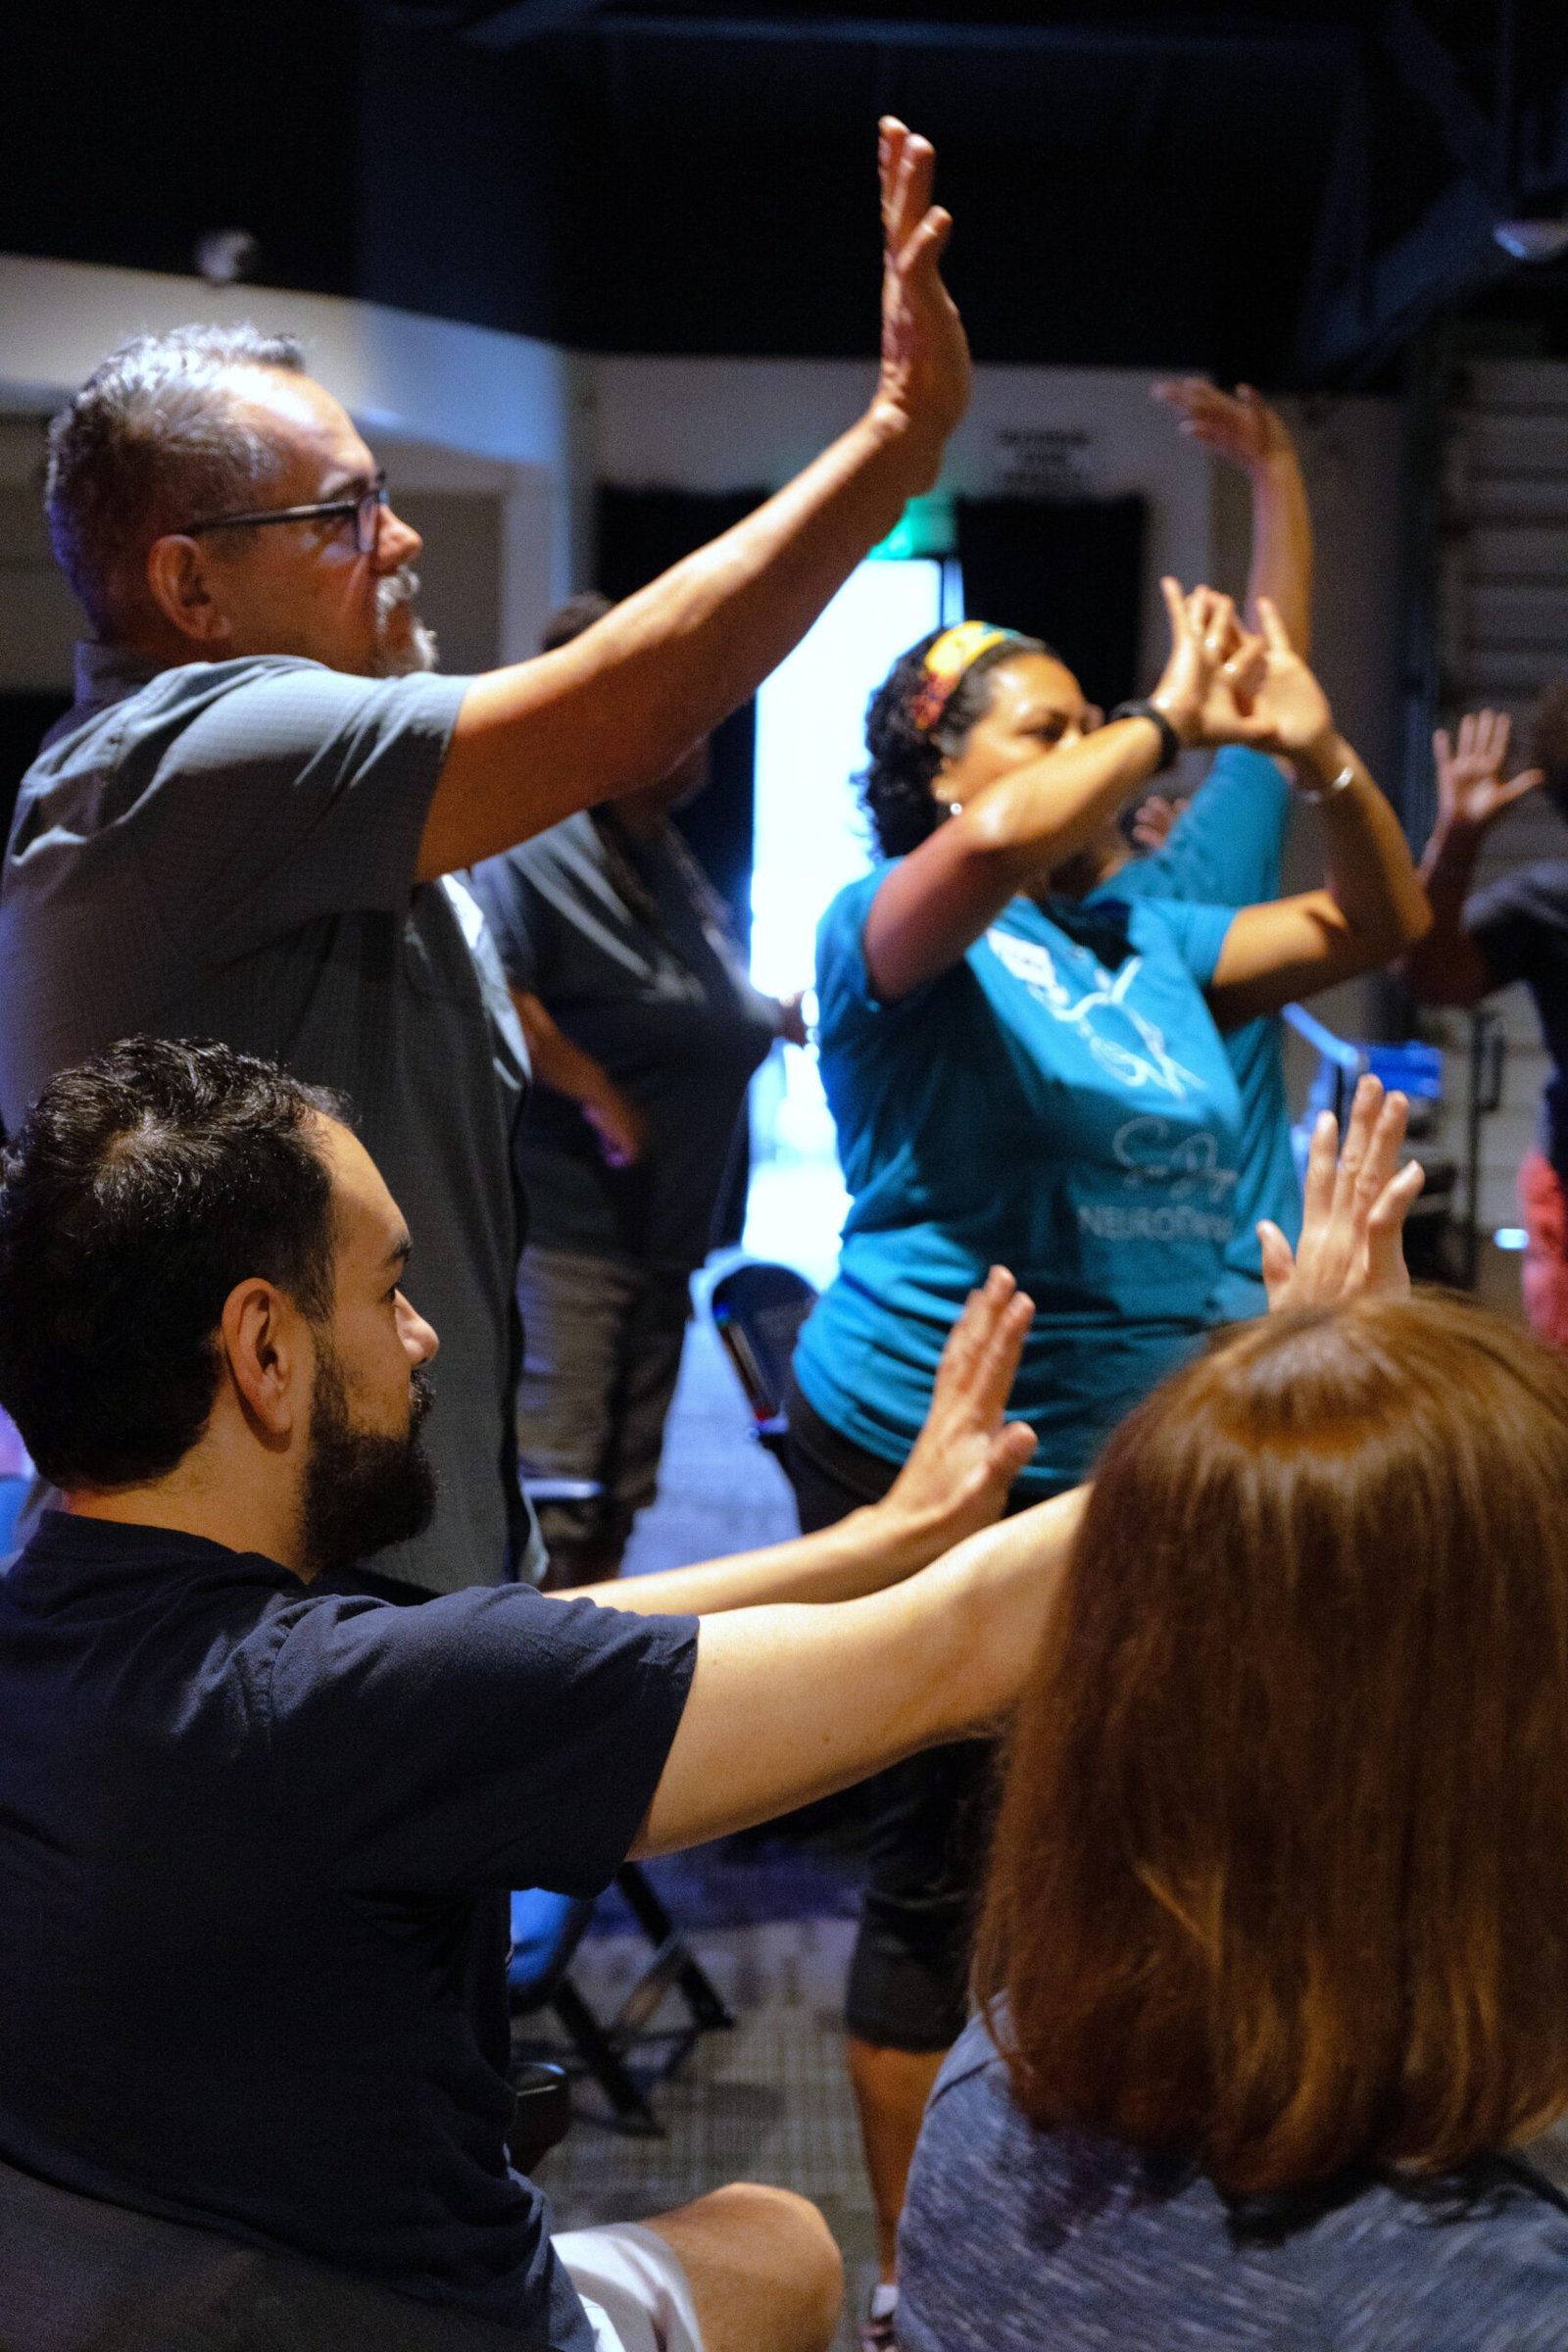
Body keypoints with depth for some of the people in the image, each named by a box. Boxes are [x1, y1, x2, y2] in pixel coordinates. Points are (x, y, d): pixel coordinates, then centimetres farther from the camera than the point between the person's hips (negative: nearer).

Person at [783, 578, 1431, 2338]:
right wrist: (1169, 723, -17)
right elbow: (1000, 840, -30)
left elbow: (1379, 925, 15)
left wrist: (1314, 748, 0)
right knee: (949, 1869, 5)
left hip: (1135, 1461, 7)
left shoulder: (1145, 939, 13)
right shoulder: (893, 925, -8)